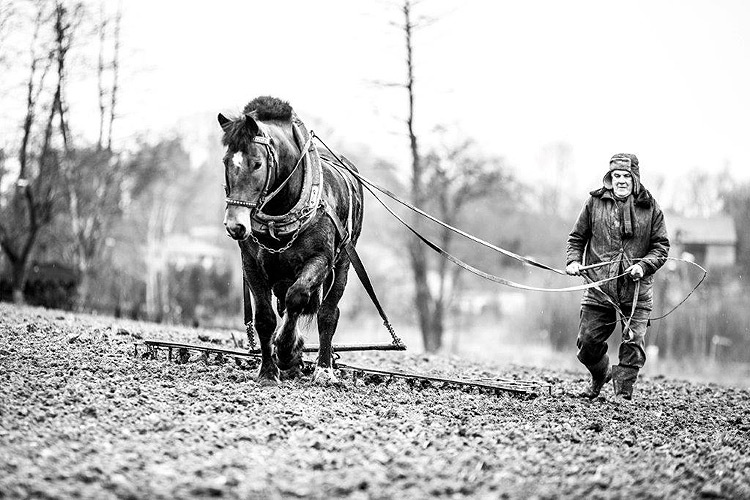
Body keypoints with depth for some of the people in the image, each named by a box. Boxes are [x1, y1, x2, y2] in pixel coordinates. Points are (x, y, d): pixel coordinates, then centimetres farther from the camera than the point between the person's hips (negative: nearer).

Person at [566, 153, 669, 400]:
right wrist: (573, 260, -3)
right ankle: (600, 375, 34)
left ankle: (623, 392, 11)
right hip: (599, 287, 1)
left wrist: (644, 266, -12)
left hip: (636, 290, -1)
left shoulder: (650, 208, 3)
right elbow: (577, 237, 14)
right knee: (587, 342, 3)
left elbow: (661, 246, 5)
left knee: (634, 344, -4)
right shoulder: (595, 203, 5)